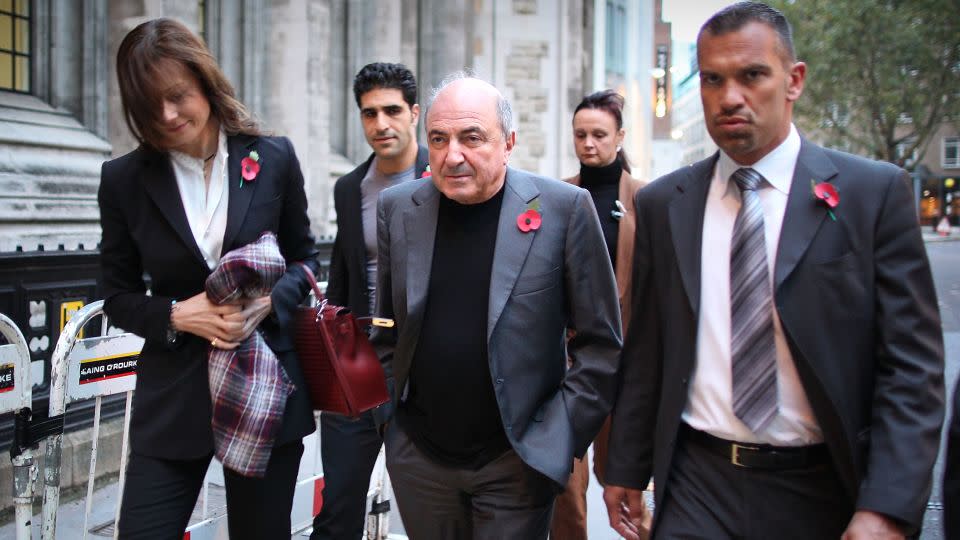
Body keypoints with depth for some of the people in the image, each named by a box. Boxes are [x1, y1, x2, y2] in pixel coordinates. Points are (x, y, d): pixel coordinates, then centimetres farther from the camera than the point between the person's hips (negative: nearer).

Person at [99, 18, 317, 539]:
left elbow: (304, 258, 7)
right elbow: (118, 296, 4)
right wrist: (177, 316, -15)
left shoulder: (273, 158, -2)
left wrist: (267, 302, -13)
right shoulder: (125, 178, -2)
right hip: (173, 396, 0)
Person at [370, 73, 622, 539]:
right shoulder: (397, 208, -1)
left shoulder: (564, 208, -10)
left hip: (517, 462, -3)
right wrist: (386, 412, 5)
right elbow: (384, 330, 9)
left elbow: (600, 343, -6)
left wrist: (560, 439, -9)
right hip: (418, 458, 3)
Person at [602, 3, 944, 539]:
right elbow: (645, 354, 7)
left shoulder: (874, 192, -5)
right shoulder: (662, 204, 2)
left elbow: (912, 365, -8)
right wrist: (626, 469, 8)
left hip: (823, 492, -1)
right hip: (697, 486, 2)